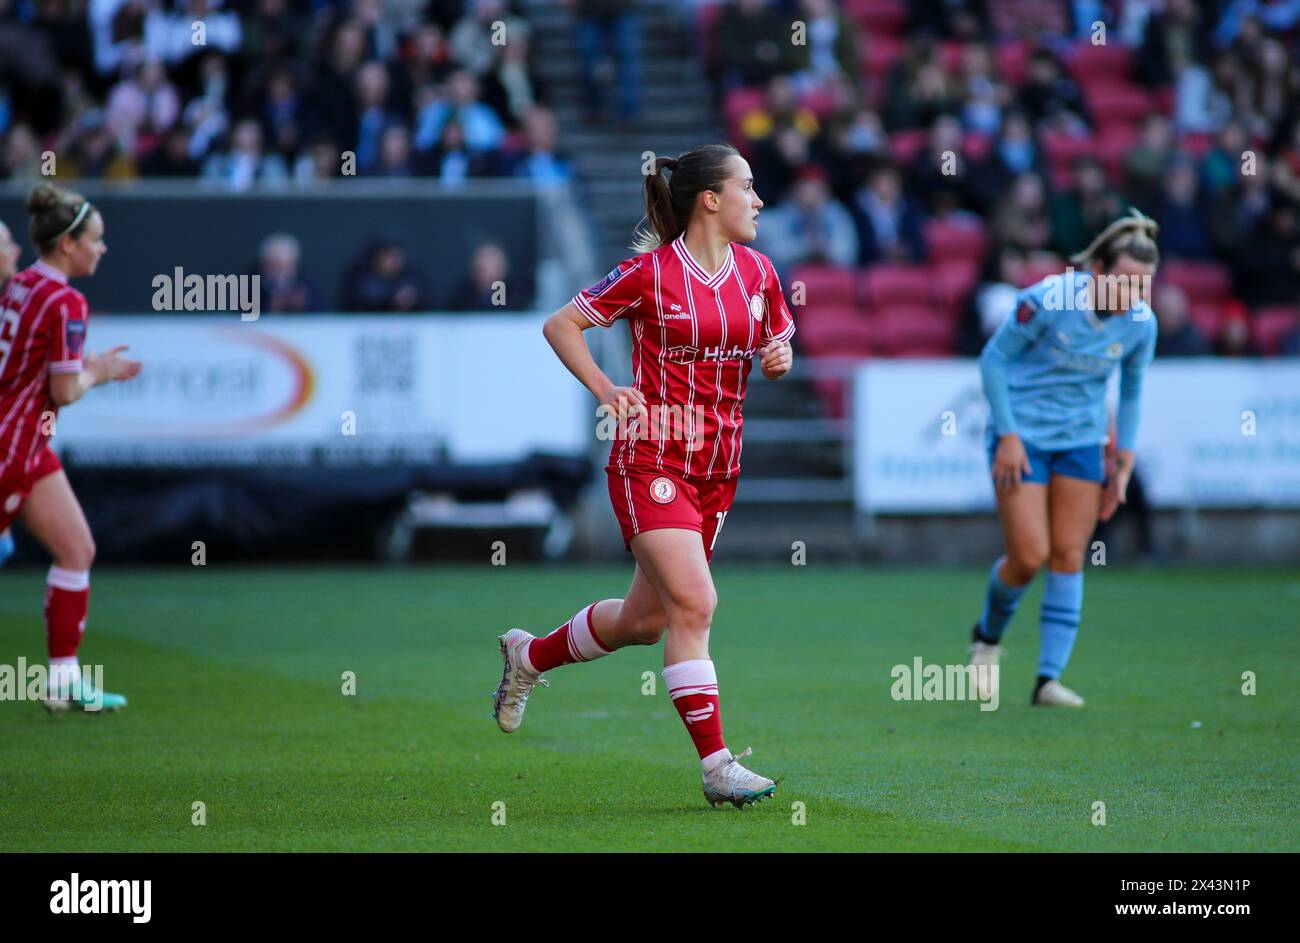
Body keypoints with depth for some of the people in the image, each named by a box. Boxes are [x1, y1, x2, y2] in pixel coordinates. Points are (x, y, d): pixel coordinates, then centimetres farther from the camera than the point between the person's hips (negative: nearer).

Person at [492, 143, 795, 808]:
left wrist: (778, 358, -2)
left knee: (646, 617, 14)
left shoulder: (757, 272, 6)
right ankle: (715, 764, -13)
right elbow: (560, 325, -1)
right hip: (651, 459, -7)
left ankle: (530, 657, 40)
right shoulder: (650, 272, -10)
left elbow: (774, 345, 21)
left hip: (717, 465, 7)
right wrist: (605, 391, -11)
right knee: (693, 603, -17)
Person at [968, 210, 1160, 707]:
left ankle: (1049, 678, 2)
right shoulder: (1047, 300, -22)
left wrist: (1123, 466, 7)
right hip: (1024, 436, -4)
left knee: (1068, 557, -2)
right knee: (1029, 555, -9)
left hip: (1081, 441, 4)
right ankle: (988, 637, 20)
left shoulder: (1140, 324, -7)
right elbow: (993, 358, -11)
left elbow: (1131, 392, 9)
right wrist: (1007, 436, -13)